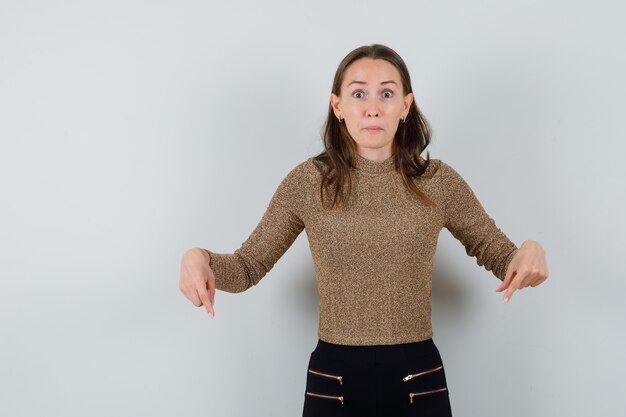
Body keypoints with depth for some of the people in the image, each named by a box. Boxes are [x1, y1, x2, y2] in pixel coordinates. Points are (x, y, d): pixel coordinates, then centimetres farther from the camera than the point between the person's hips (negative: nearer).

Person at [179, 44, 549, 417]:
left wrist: (529, 250, -18)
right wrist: (200, 257, -19)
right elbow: (248, 267, 2)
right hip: (334, 382, 0)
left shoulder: (438, 182, -3)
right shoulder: (307, 182, -3)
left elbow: (497, 253, 5)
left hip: (419, 383, 1)